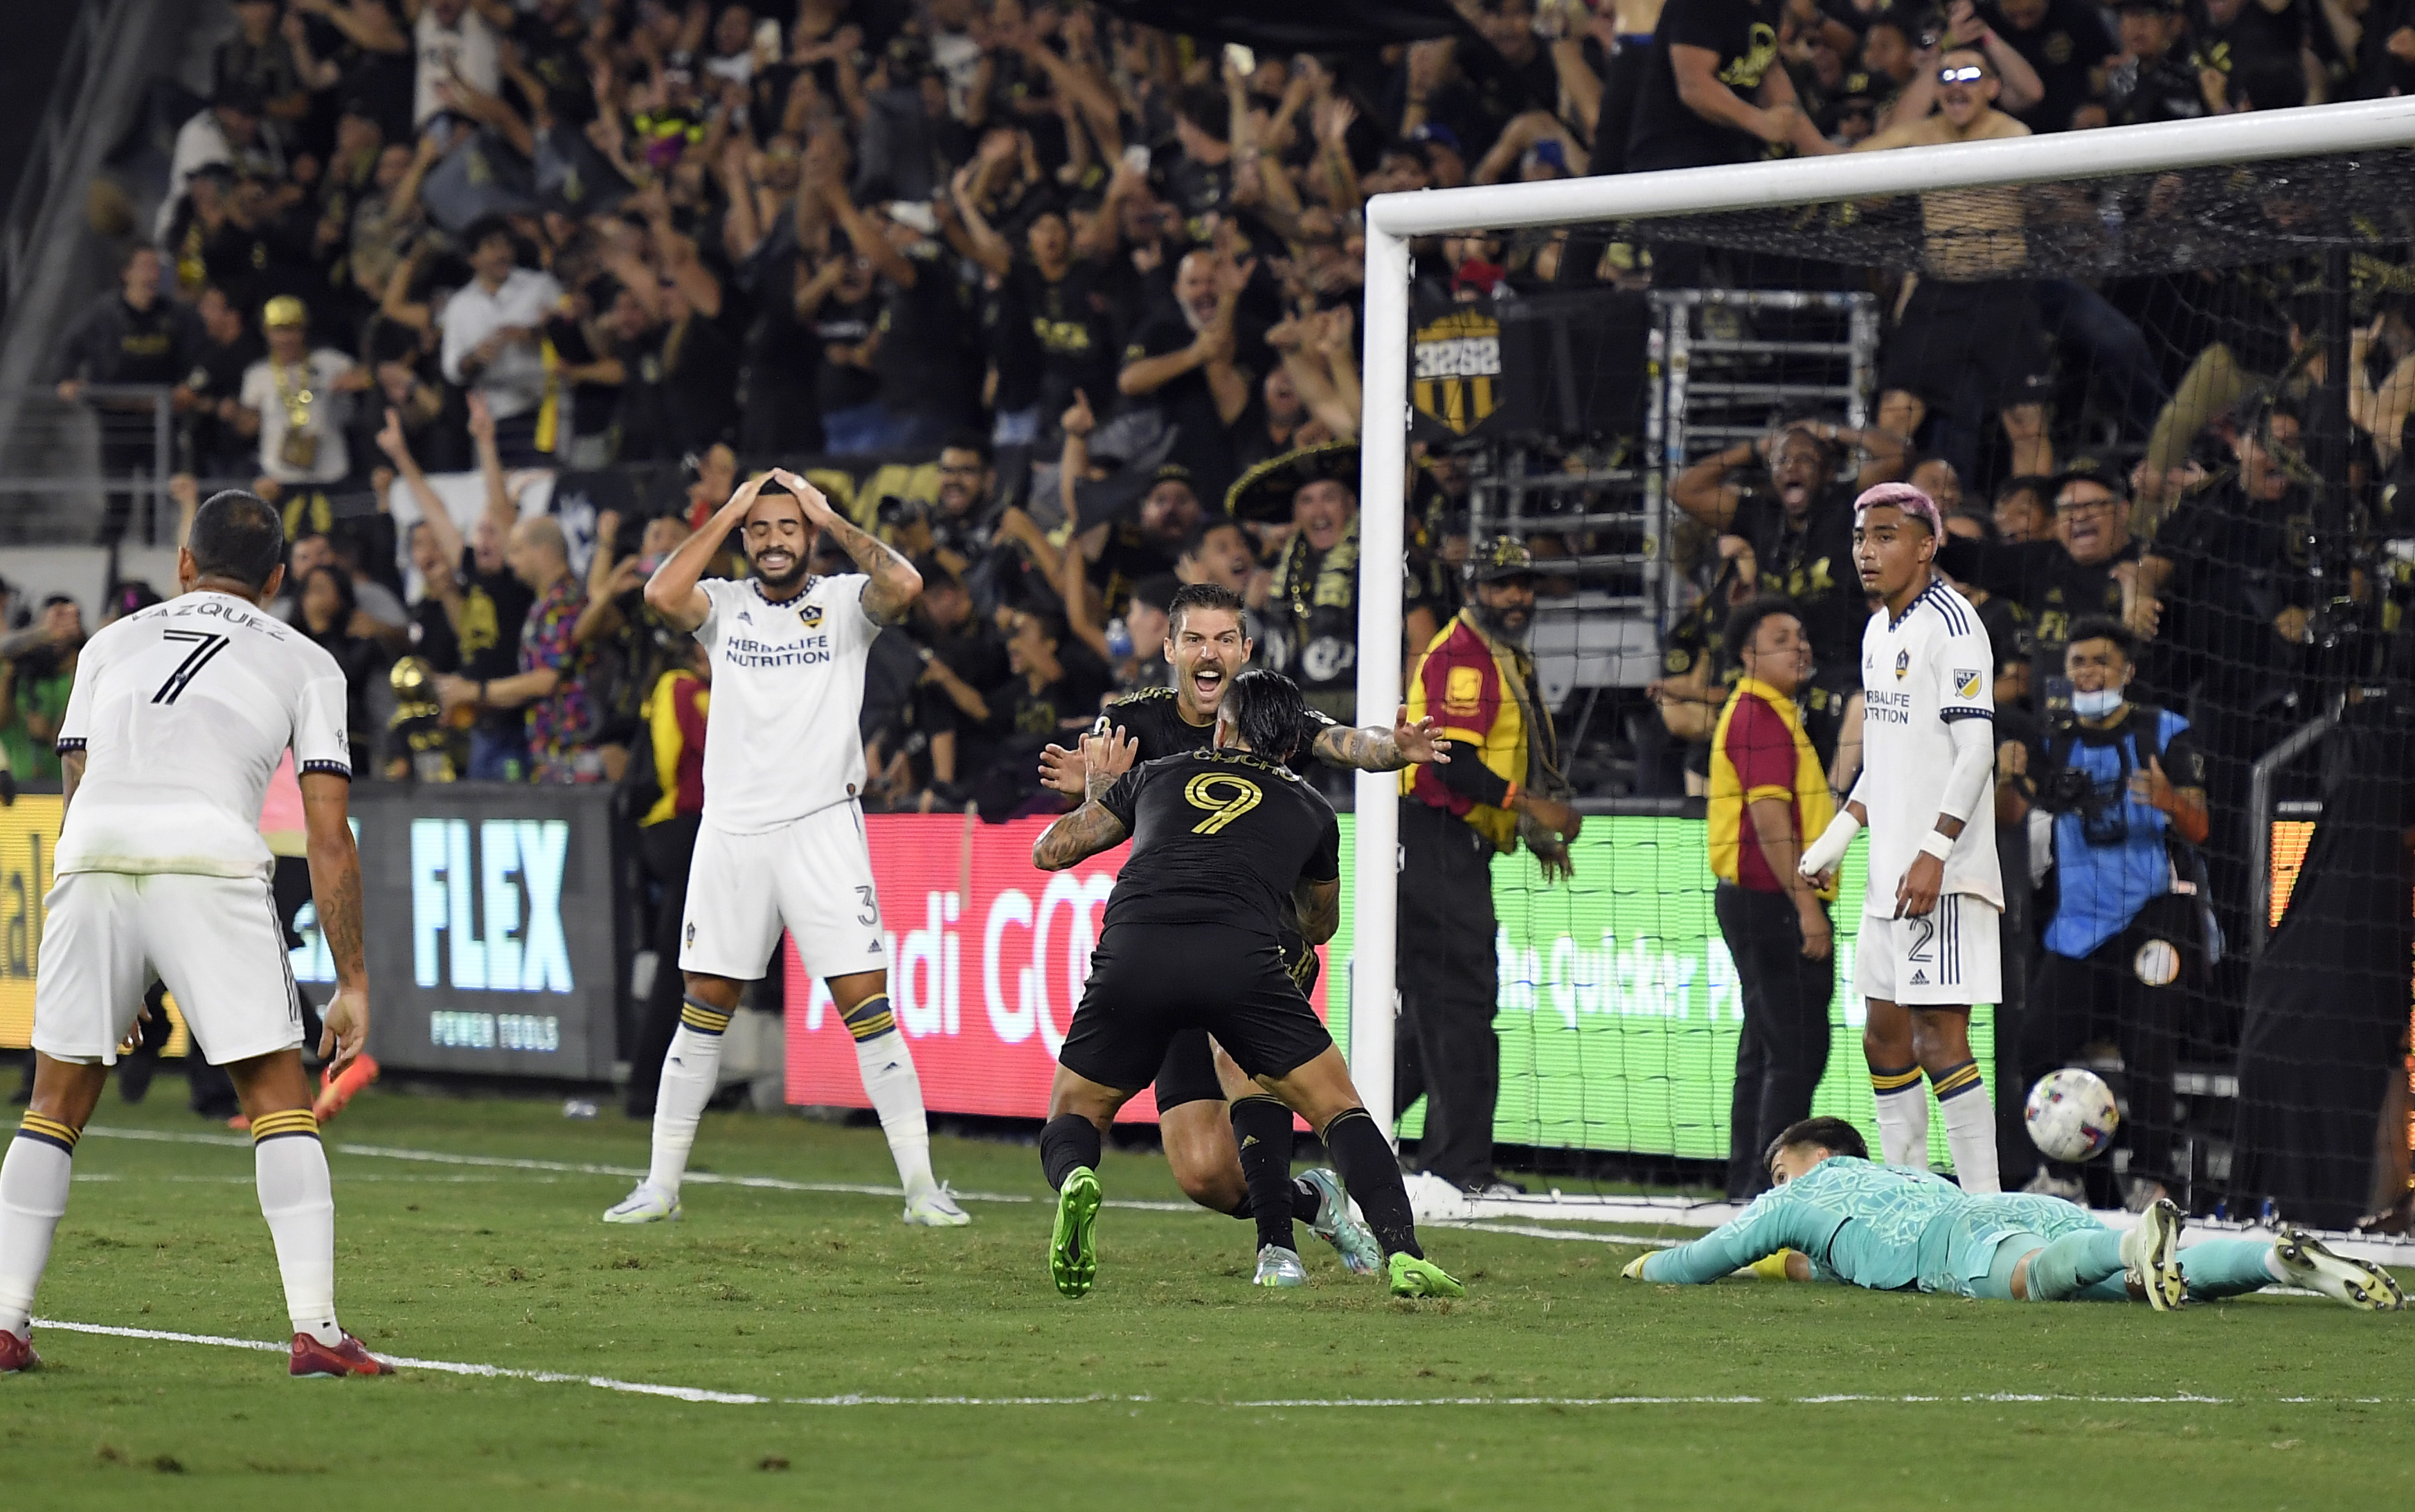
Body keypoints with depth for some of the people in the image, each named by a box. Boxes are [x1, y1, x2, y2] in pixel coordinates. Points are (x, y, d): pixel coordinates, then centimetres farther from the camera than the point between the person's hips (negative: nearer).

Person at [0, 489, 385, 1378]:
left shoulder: (112, 644, 29)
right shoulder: (305, 664, 21)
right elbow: (328, 837, 13)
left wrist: (110, 980, 34)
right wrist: (352, 981, 16)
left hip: (91, 866, 2)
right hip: (211, 862, -2)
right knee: (280, 1099, 5)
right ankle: (315, 1330, -5)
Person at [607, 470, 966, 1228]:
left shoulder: (845, 601, 4)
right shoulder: (724, 605, 8)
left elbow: (904, 585, -18)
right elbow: (661, 594, -12)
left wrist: (829, 517, -7)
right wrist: (728, 513, -4)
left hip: (821, 826, -2)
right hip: (731, 832, 2)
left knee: (867, 1003, -7)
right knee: (704, 1010, 7)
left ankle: (921, 1186, -5)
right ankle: (661, 1185, 15)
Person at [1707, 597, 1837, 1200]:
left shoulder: (1771, 712, 19)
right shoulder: (1761, 716, -15)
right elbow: (1768, 816, -22)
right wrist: (1807, 906, -25)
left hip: (1761, 901, 11)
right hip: (1773, 901, -11)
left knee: (1766, 1044, 14)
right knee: (1798, 1048, -11)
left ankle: (1748, 1179, 18)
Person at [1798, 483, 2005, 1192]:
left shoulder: (1950, 623, -12)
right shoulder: (1879, 631, 16)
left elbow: (1976, 747, -18)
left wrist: (1934, 853, -23)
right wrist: (1842, 830, 18)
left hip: (1942, 874, -10)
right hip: (1889, 868, 10)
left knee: (1940, 1031, -12)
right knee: (1885, 1032, 12)